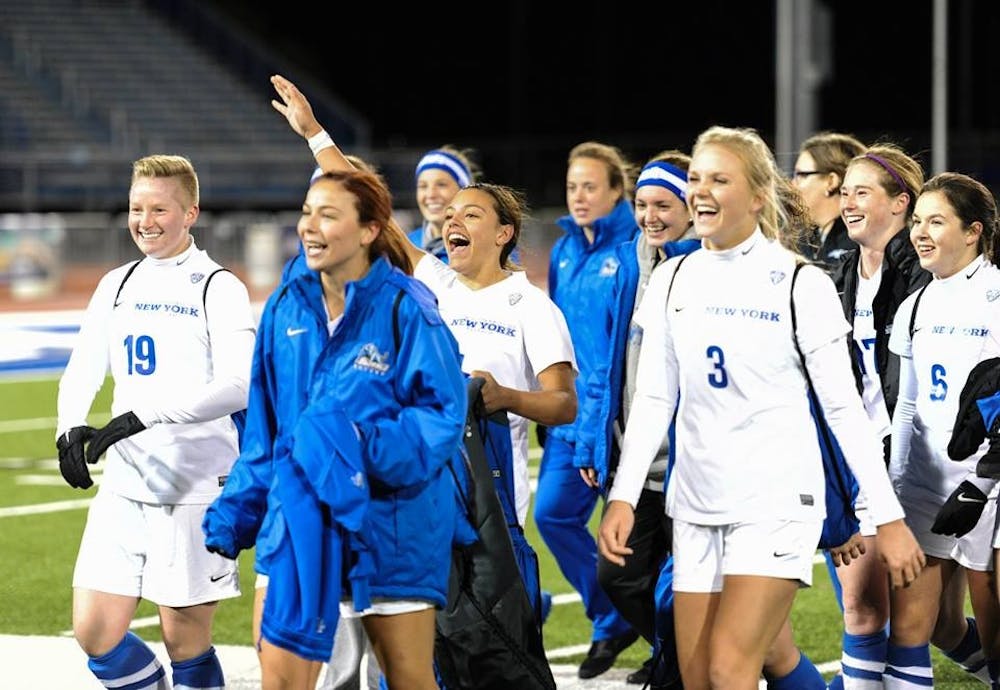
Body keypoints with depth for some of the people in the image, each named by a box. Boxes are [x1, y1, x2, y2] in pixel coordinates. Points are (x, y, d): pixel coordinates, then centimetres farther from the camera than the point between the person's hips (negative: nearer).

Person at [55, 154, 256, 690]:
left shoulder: (218, 288, -6)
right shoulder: (117, 285, 13)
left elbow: (239, 385, -18)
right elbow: (82, 371, 14)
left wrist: (142, 417, -24)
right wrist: (70, 428, -8)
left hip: (197, 491, -5)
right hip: (124, 486, 5)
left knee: (185, 641, 0)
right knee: (94, 631, 0)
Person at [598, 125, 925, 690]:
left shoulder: (801, 284, -6)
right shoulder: (673, 279, 7)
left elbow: (844, 407, -5)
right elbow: (654, 399, 9)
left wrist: (889, 517, -7)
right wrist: (623, 496, -1)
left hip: (777, 501, -5)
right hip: (696, 504, 5)